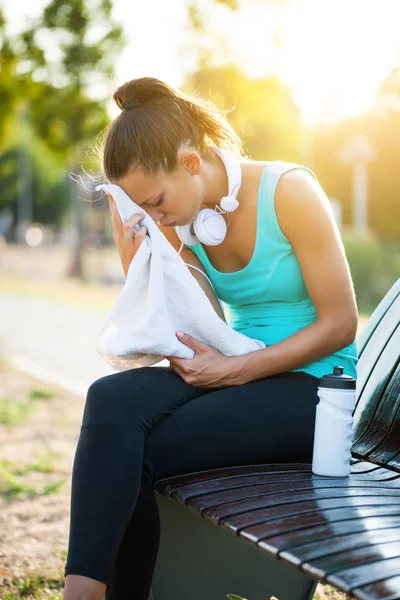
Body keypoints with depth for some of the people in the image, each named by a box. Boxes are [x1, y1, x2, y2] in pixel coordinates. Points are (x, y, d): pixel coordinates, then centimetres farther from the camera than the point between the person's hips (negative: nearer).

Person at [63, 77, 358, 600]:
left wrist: (236, 369, -17)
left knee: (136, 455, -24)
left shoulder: (288, 191, -14)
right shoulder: (179, 220, 3)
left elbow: (340, 324, -12)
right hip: (234, 373, 5)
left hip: (311, 384, -5)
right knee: (111, 397, -25)